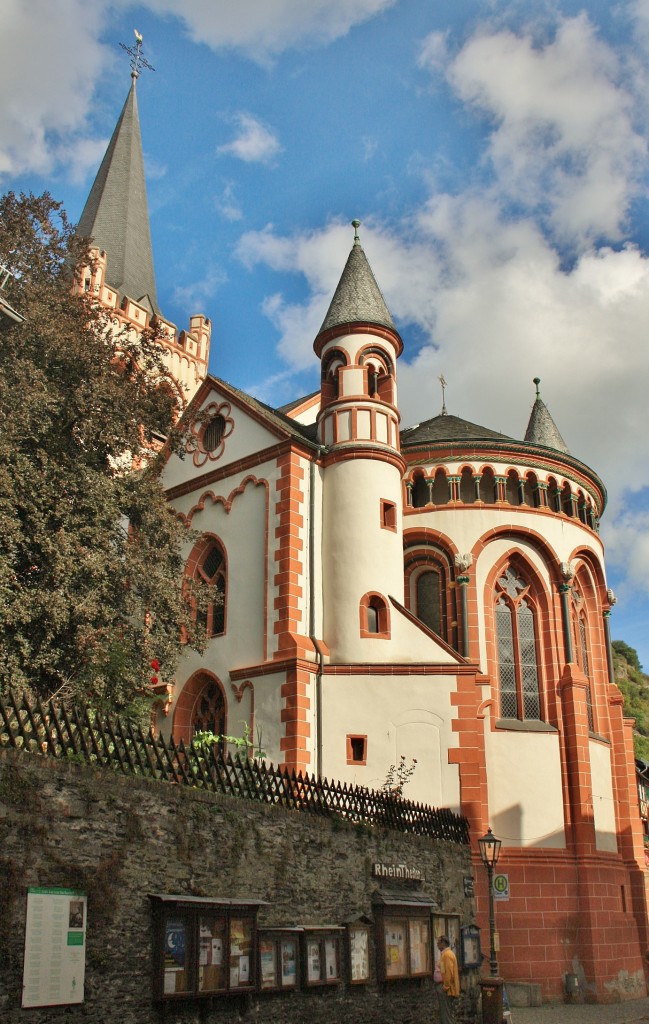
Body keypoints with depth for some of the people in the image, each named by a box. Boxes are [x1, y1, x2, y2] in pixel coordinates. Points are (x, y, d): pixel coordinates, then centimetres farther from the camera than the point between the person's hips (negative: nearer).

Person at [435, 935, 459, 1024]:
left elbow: (449, 973, -23)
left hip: (445, 989, -10)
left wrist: (445, 987, -20)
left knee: (446, 1014, -7)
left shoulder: (447, 955, -17)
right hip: (442, 987, 10)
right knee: (443, 1013, 15)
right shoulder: (444, 954, 15)